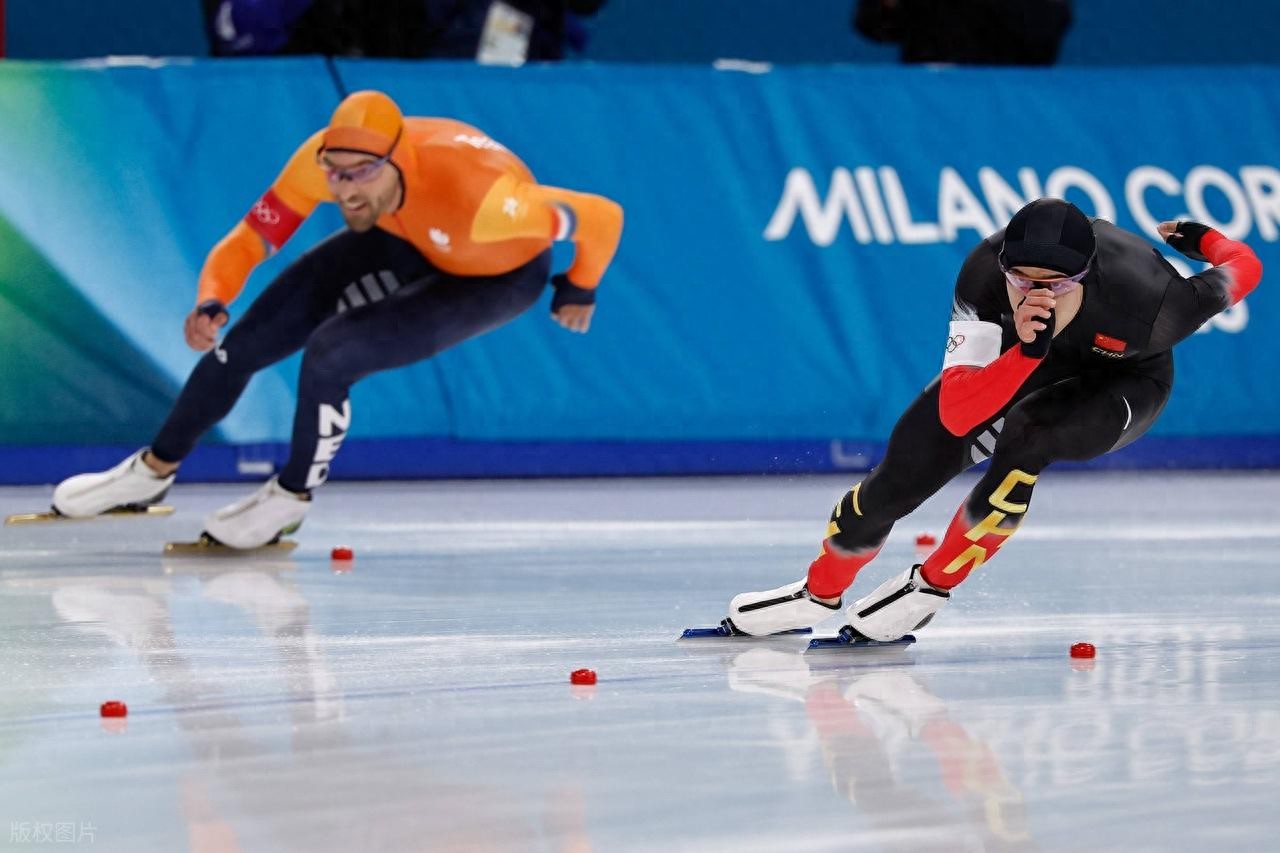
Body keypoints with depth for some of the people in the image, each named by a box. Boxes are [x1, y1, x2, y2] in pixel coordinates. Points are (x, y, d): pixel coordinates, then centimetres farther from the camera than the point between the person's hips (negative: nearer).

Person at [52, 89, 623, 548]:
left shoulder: (475, 195, -45)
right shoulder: (323, 159, -32)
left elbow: (602, 217, -33)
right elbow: (249, 239, -22)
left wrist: (579, 290, -13)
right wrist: (211, 303, -43)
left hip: (500, 273, -5)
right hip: (406, 242, 5)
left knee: (331, 355, -24)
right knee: (246, 343, 0)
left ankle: (291, 499, 3)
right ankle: (152, 472, 25)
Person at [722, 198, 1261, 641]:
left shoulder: (1145, 300, -42)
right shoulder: (984, 275, -36)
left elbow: (1243, 269, -24)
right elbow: (954, 414, -42)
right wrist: (1028, 349, -56)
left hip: (1124, 377, -2)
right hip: (1018, 353, 2)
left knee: (1025, 437, -32)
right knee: (907, 469, -4)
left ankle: (930, 587, -12)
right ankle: (819, 594, 25)